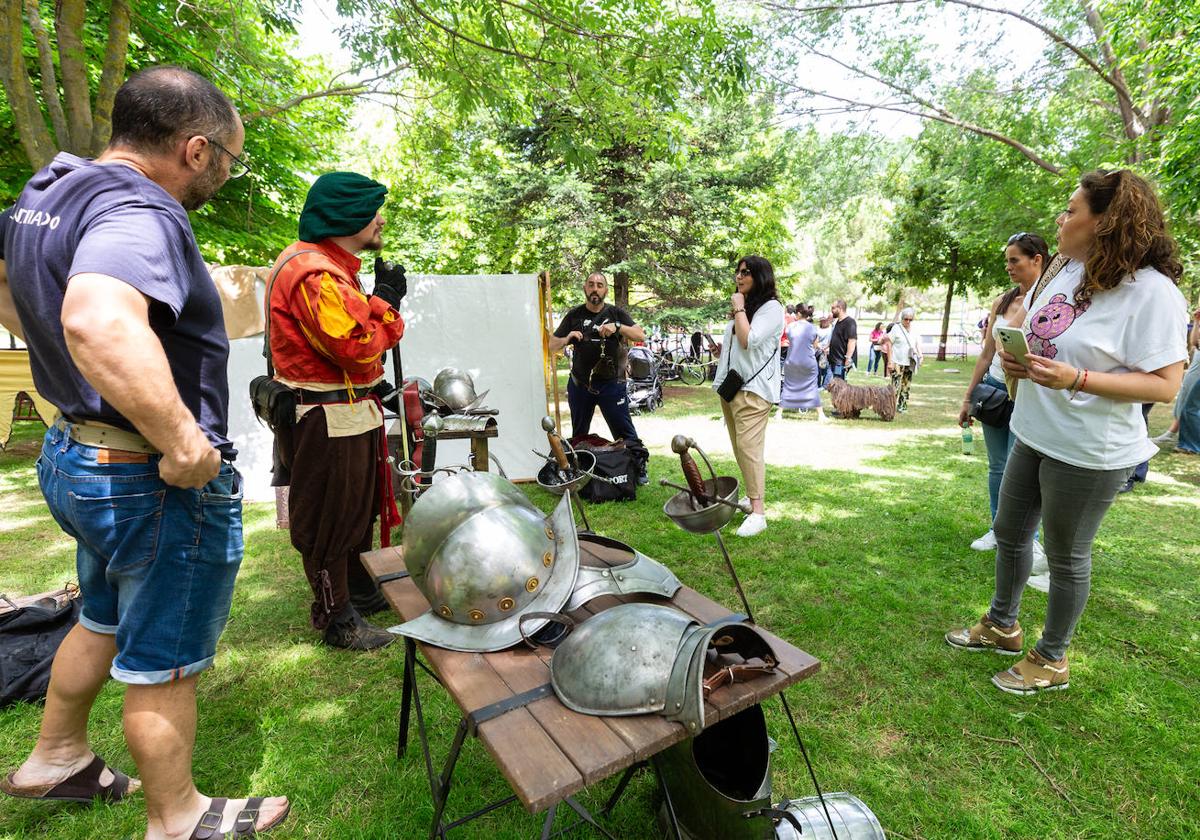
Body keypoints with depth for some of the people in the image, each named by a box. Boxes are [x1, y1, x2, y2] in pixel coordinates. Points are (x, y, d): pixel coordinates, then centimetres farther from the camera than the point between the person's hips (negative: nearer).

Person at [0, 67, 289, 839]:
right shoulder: (139, 212, -25)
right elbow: (101, 322, -44)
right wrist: (184, 443, -35)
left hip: (76, 452, 9)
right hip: (159, 483, -9)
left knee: (105, 622, 30)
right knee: (164, 665, 10)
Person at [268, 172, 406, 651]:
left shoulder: (334, 268, 15)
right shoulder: (314, 273, -20)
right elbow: (358, 346, -25)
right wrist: (385, 300, -13)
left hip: (352, 411, 11)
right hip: (327, 420, -11)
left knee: (359, 510, 22)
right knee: (330, 520, 3)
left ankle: (361, 591, 40)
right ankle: (337, 619, 18)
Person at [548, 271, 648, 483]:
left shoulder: (616, 313, 4)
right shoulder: (574, 315, 8)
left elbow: (641, 336, -5)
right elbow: (552, 346, 8)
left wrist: (617, 327, -20)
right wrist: (567, 338, -13)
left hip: (611, 384, -2)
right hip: (580, 384, 2)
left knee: (624, 430, -5)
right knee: (579, 434, 14)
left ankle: (639, 465, 3)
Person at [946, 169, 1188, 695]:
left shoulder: (1152, 291, -19)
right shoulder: (1061, 273, 5)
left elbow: (1164, 385, -20)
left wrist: (1075, 379, -31)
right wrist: (1014, 359, -4)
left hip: (1089, 452, -8)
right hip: (1033, 434, 8)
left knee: (1066, 556, 9)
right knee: (1009, 533, 19)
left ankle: (1051, 659, 30)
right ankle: (1002, 626, 41)